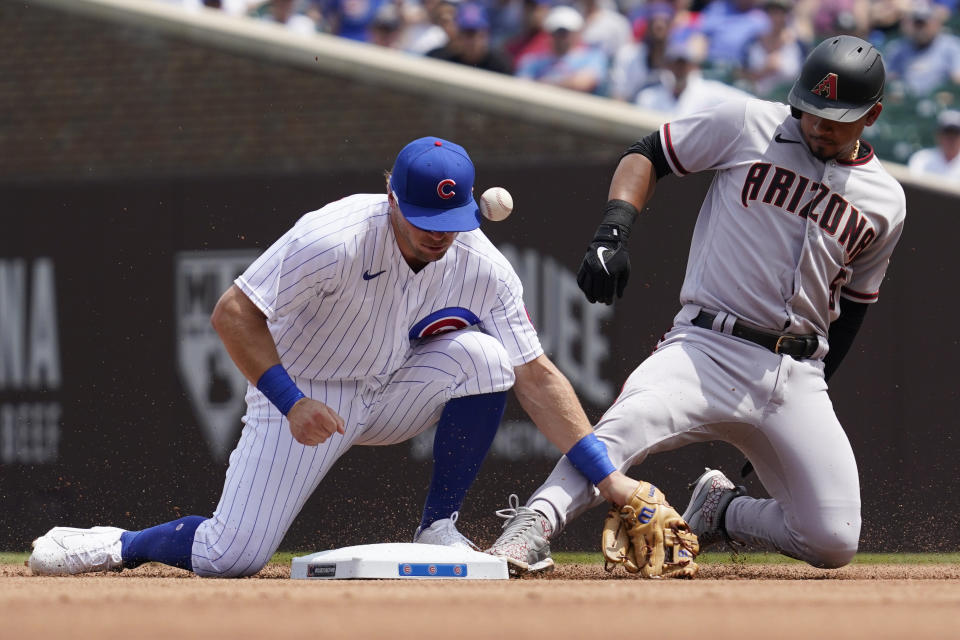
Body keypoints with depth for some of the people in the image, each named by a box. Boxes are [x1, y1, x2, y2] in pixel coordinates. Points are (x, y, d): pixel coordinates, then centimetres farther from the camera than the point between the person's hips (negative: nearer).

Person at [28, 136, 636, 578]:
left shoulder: (482, 266, -16)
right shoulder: (334, 240, -30)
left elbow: (535, 375, -12)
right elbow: (233, 313, -23)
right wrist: (291, 403, -30)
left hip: (390, 395, 4)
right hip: (299, 392, -4)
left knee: (481, 355, -24)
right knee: (230, 558, -16)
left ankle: (438, 530, -10)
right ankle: (118, 544, 16)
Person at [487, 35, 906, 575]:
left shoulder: (886, 203, 11)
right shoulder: (749, 126, 2)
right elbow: (646, 156, 7)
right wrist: (612, 234, -11)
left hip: (798, 377, 4)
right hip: (707, 348, -4)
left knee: (834, 544, -7)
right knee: (626, 426, -35)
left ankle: (720, 510, 18)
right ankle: (532, 526, -34)